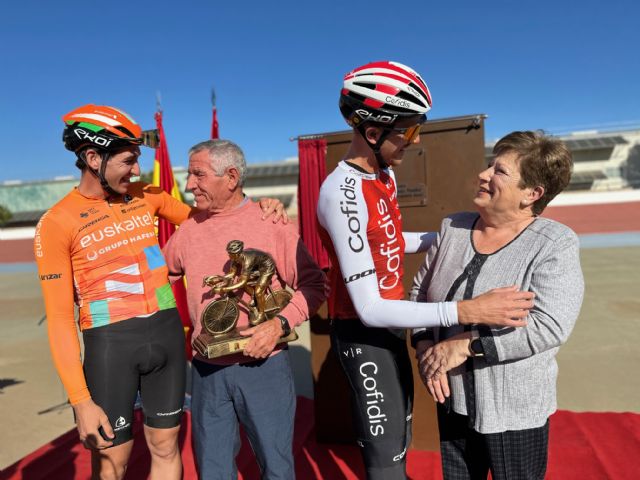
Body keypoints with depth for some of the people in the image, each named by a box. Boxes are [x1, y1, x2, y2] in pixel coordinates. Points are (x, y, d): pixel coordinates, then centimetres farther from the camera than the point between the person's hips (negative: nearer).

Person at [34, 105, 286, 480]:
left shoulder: (145, 196, 5)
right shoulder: (57, 223, -8)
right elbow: (59, 318, -8)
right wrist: (81, 400, -12)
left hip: (168, 334, 4)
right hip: (110, 344, -3)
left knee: (166, 448, 15)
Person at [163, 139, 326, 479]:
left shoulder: (270, 224, -8)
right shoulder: (189, 228, 4)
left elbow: (313, 284, -7)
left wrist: (281, 323, -20)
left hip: (265, 366, -3)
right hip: (207, 371, 3)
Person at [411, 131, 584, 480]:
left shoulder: (555, 245, -16)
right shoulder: (452, 228, -3)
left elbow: (549, 326, -25)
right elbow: (420, 291, 4)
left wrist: (466, 346, -25)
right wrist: (426, 346, -11)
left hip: (514, 411, -4)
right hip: (452, 400, 4)